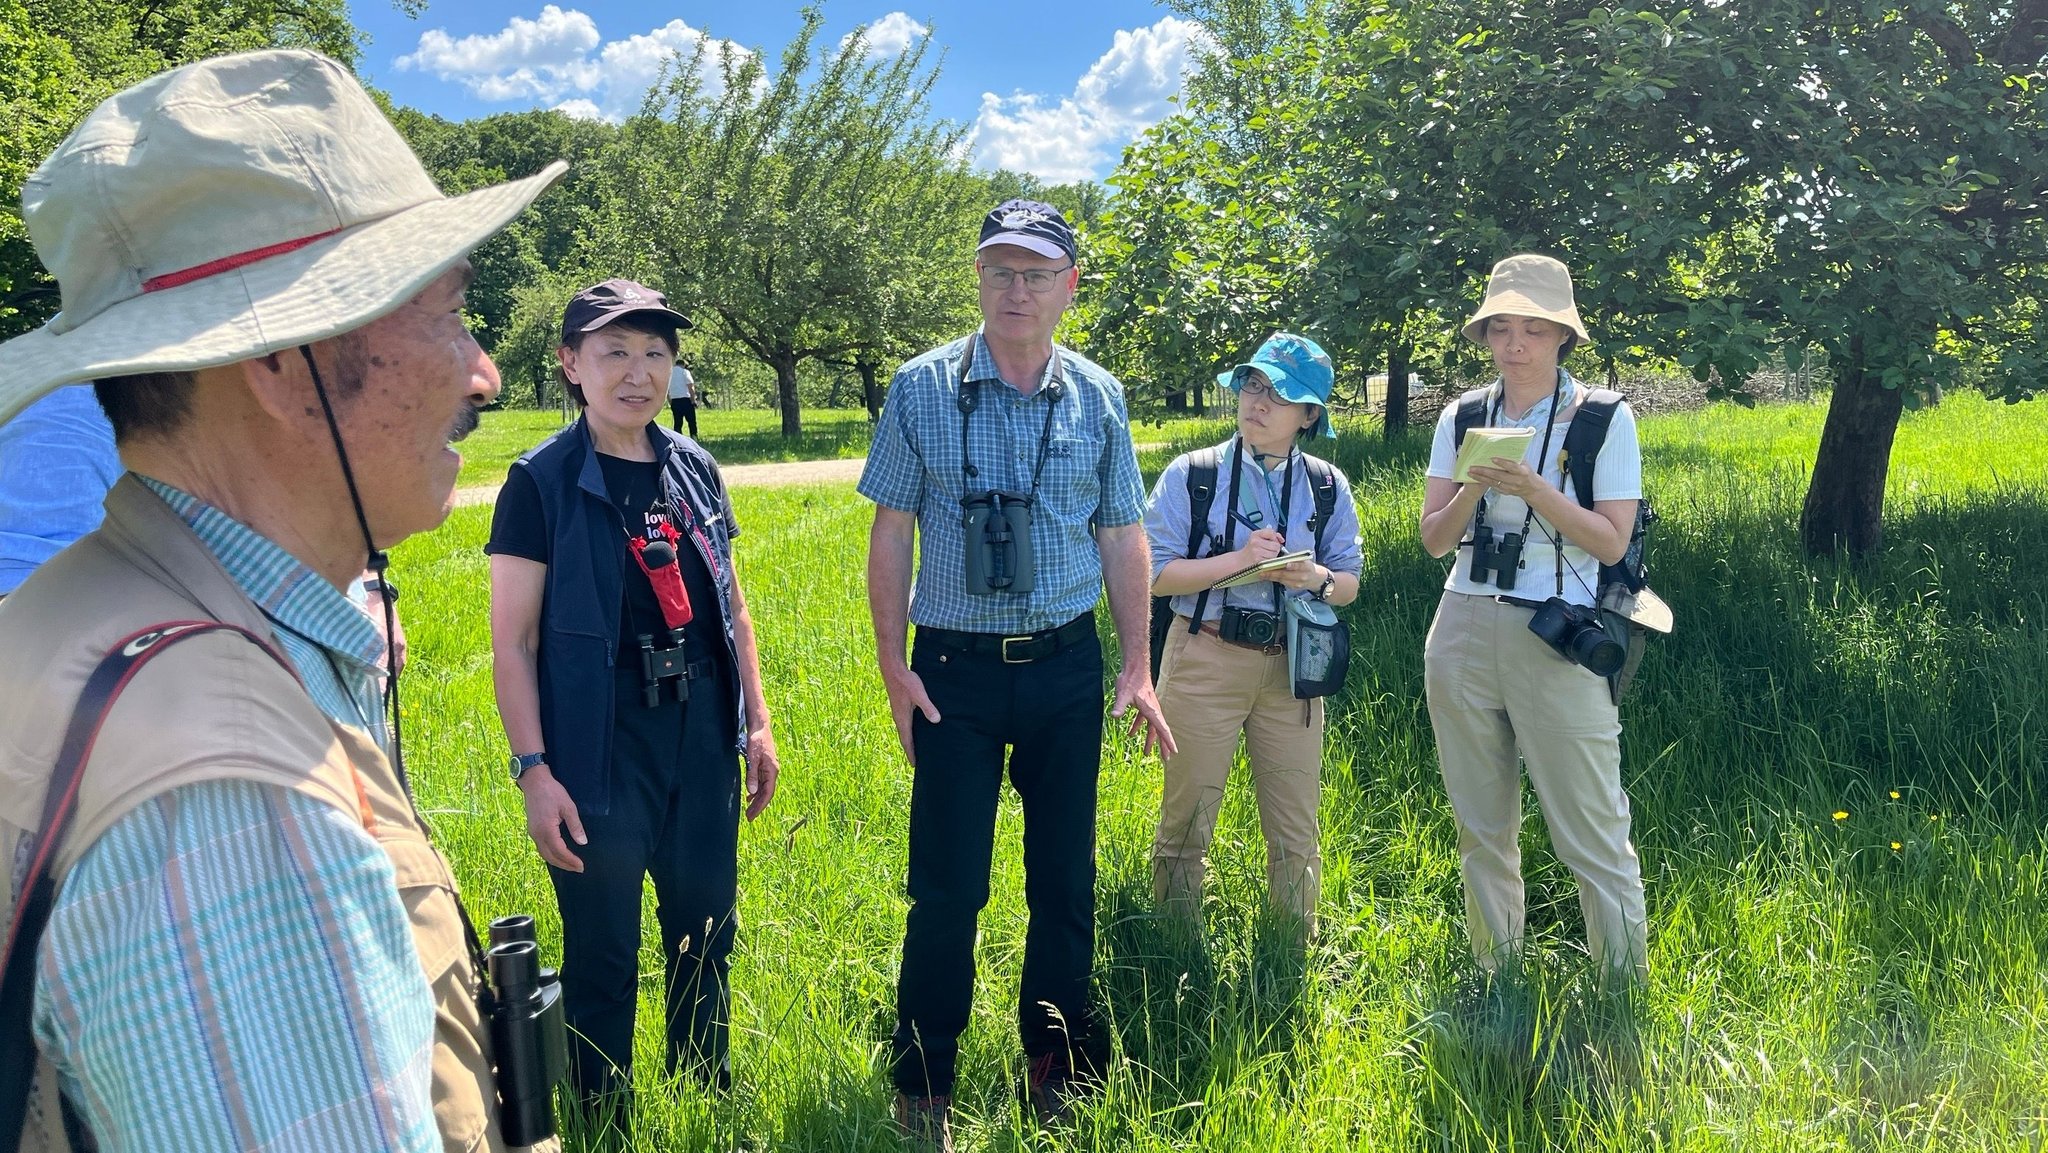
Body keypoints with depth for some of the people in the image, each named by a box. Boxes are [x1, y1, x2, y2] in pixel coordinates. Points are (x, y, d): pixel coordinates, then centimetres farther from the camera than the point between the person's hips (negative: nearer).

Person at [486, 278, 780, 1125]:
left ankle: (709, 1103, 38)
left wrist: (757, 721, 11)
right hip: (600, 747, -5)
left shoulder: (693, 469, 7)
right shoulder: (542, 481, -8)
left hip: (701, 738, 5)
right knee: (603, 957, 6)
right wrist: (534, 770, -15)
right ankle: (606, 1127, 28)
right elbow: (512, 640, -9)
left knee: (706, 932, 17)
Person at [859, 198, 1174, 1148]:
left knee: (1065, 879, 11)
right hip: (955, 670, -2)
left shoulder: (1097, 397, 4)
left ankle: (1057, 1066, 29)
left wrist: (1138, 669, 6)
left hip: (1066, 667, 3)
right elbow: (891, 533, 0)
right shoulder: (923, 388, -2)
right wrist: (893, 668, -4)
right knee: (946, 887, 1)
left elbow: (1121, 536, 9)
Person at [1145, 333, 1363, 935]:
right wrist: (1238, 561, -18)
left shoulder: (1328, 488, 7)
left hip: (1292, 668, 3)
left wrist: (1317, 578, -13)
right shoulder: (1191, 475, -2)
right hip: (1205, 661, -2)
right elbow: (1154, 573, -7)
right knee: (1186, 824, 7)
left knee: (1296, 834, 9)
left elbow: (1350, 584, 9)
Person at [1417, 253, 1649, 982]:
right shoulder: (1462, 418, 8)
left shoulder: (1605, 419, -2)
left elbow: (1612, 541, -7)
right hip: (1462, 632, 4)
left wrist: (1533, 489, -18)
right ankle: (1495, 975, 27)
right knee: (1481, 826, 13)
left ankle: (1625, 989, 12)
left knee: (1591, 832, -2)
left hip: (1557, 640, -4)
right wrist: (1473, 487, -13)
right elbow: (1434, 540, 5)